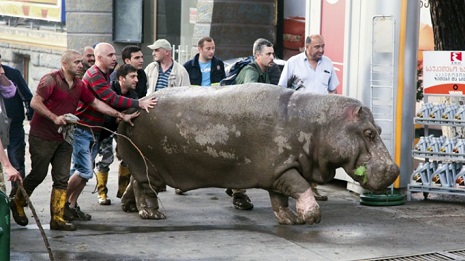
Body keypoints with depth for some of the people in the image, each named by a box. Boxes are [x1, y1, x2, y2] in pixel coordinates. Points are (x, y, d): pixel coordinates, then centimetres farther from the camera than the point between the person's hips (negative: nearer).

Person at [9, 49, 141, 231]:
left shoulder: (79, 85, 9)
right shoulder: (50, 80, -13)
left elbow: (96, 103, 12)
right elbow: (35, 102, -18)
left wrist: (121, 116, 7)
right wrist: (55, 118, -26)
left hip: (63, 139, 7)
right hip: (42, 136, -7)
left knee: (62, 179, 4)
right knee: (38, 174, 2)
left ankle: (57, 219, 8)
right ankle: (17, 203, 27)